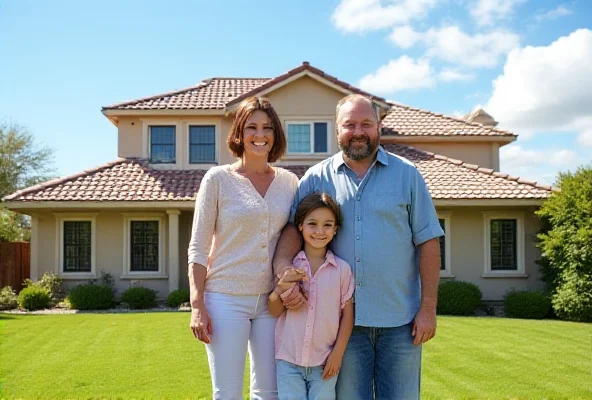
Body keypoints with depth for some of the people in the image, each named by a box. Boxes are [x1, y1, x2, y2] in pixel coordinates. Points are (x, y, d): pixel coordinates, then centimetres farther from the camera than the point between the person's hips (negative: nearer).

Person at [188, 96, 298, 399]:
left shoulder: (289, 181, 6)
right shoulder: (218, 178, -4)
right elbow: (198, 247, -3)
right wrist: (197, 305, -9)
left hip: (272, 301, 4)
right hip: (226, 299, -3)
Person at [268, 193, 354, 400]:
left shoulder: (342, 269, -2)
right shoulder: (288, 266, 1)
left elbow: (348, 314, 2)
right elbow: (274, 311, 4)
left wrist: (337, 353, -2)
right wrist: (280, 289, -15)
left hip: (324, 362, -1)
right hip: (288, 360, 1)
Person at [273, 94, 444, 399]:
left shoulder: (406, 174, 4)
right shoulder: (317, 178, 6)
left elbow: (427, 242, 2)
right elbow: (293, 225, -4)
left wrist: (428, 308, -4)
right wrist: (283, 270, -25)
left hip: (400, 319, 0)